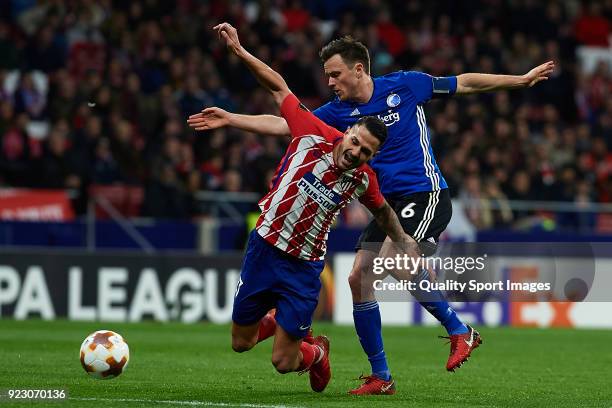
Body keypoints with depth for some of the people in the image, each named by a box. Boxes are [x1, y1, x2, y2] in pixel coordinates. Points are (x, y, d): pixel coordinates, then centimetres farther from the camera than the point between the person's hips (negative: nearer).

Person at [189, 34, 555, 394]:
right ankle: (381, 377, 4)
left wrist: (522, 80, 4)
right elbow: (283, 124, 4)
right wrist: (229, 119, -4)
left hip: (426, 194, -6)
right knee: (359, 278, -5)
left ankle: (460, 331, -9)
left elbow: (464, 84, 3)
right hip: (387, 203, 6)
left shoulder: (405, 85, -6)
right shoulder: (339, 112, 6)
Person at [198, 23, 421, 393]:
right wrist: (239, 50, -9)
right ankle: (280, 319, 43)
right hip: (263, 250, 1)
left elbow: (383, 211, 14)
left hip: (303, 268, -1)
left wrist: (405, 243, 16)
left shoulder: (363, 180, -10)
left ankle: (317, 351, 31)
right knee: (241, 343, 11)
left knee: (284, 362, -4)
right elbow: (279, 88, -6)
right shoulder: (315, 135, -15)